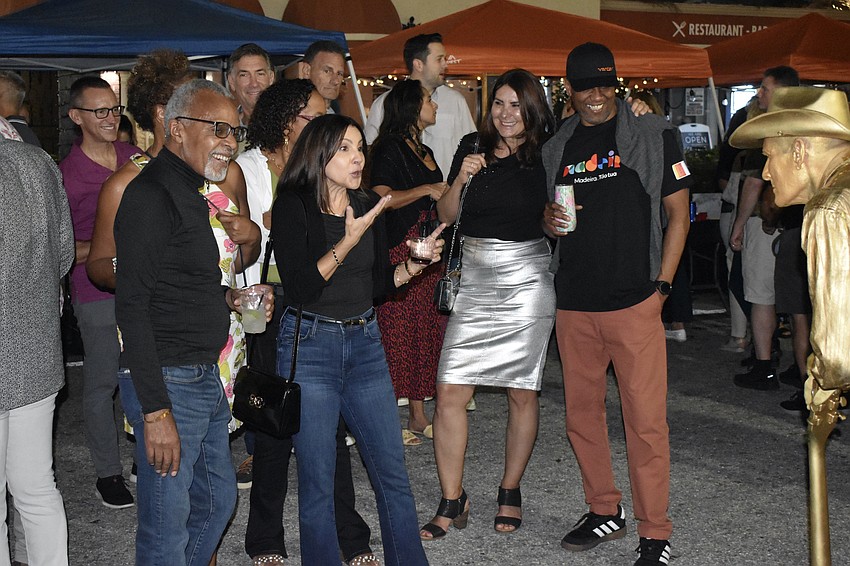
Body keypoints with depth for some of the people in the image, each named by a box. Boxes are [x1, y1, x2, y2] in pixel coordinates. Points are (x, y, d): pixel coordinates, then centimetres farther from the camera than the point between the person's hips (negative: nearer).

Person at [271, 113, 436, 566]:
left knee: (392, 473, 7)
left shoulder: (369, 205, 8)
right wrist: (349, 241, -20)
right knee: (318, 481, 3)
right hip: (309, 346, -5)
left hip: (364, 343, 5)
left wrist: (415, 262, -3)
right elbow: (299, 287, -17)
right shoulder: (293, 206, -8)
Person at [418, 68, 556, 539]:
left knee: (522, 392, 7)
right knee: (449, 393, -3)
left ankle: (510, 491, 25)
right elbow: (446, 215, 8)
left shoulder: (547, 155, -1)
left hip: (527, 279, -2)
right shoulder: (472, 147, 6)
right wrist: (461, 178, -8)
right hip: (475, 278, 2)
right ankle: (452, 501, 9)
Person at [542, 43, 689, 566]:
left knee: (646, 421, -3)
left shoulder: (653, 135, 0)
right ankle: (605, 512, 30)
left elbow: (678, 213, 0)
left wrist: (660, 286, -6)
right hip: (574, 305, 5)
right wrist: (549, 222, -4)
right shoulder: (556, 148, 12)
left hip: (634, 303, -4)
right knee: (582, 415, 12)